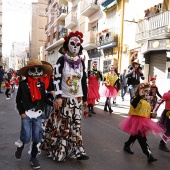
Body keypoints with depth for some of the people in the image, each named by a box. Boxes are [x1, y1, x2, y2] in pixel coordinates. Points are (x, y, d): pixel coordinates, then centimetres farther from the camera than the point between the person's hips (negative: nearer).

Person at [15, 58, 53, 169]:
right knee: (26, 137, -1)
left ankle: (34, 157, 26)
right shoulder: (23, 84, -8)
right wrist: (21, 112, -7)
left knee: (37, 137, 7)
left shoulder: (42, 84, 1)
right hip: (26, 114, -3)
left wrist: (53, 103, -7)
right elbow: (18, 99, -1)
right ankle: (20, 147, 34)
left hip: (38, 114, 3)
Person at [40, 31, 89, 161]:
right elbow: (57, 80, -11)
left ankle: (78, 151, 11)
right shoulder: (62, 60, -5)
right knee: (62, 124, 2)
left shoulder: (81, 62, 8)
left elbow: (84, 81, 10)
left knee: (76, 124, 5)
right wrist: (58, 97, -20)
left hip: (78, 98, 4)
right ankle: (58, 150, 16)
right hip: (64, 98, -4)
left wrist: (85, 99, 10)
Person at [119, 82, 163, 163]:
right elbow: (133, 104, -39)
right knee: (142, 139, -7)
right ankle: (149, 155, -4)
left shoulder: (146, 102, 13)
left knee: (135, 135, 22)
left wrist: (151, 115, 2)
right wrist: (140, 95, -46)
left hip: (143, 122, 9)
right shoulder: (136, 99, -14)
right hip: (136, 121, -9)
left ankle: (127, 146, 42)